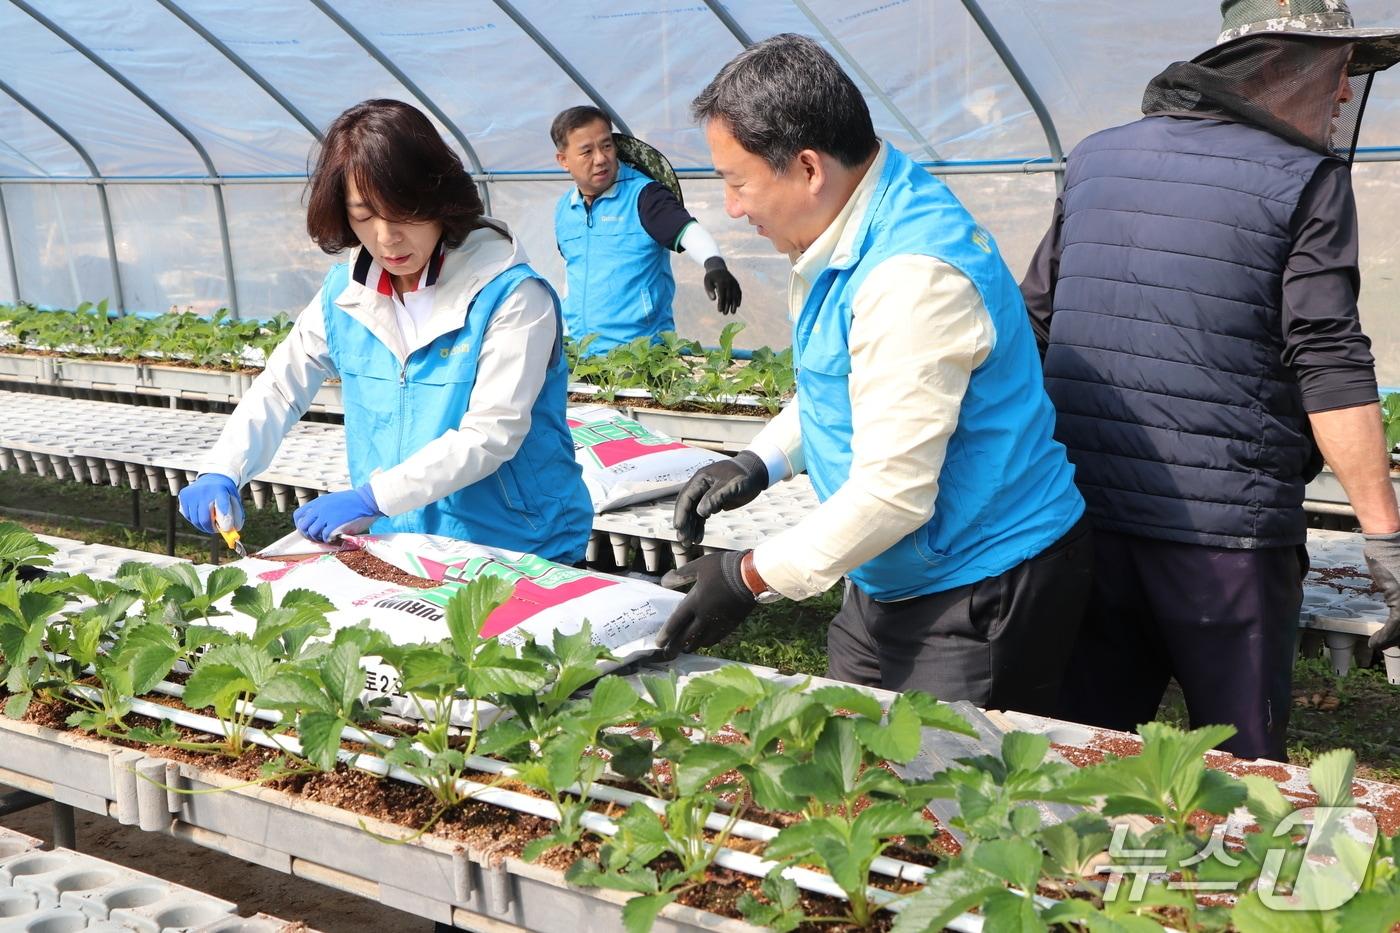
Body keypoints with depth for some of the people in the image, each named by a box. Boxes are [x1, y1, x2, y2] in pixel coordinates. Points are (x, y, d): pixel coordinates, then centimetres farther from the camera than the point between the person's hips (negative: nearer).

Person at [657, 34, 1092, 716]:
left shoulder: (914, 276, -27)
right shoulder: (840, 242, 5)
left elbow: (893, 494, -27)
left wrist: (750, 579, -18)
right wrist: (760, 463, 7)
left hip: (977, 604, -10)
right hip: (890, 585, 10)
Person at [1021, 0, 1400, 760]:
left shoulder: (1093, 159, 12)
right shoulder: (1306, 181, -5)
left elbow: (1032, 326, 16)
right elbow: (1330, 369, -13)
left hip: (1083, 518, 5)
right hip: (1226, 534, -5)